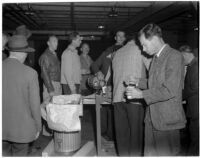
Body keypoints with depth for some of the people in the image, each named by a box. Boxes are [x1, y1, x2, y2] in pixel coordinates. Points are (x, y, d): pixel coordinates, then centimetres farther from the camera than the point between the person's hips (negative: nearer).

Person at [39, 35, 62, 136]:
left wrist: (59, 85, 13)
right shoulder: (45, 56, -9)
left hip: (58, 84, 8)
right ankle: (46, 130, 6)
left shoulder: (55, 55, 17)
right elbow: (45, 74, -14)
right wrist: (50, 89, -17)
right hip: (50, 84, -8)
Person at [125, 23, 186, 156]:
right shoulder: (156, 57, 13)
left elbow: (170, 90, -21)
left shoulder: (174, 56, -15)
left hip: (166, 119, -8)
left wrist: (142, 94, -16)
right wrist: (139, 82, 7)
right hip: (152, 117, 8)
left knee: (165, 153, 6)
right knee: (150, 153, 15)